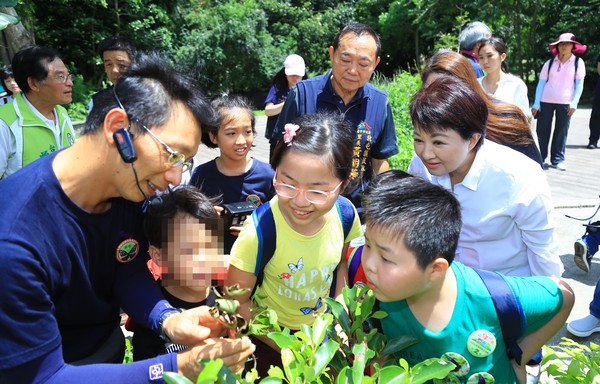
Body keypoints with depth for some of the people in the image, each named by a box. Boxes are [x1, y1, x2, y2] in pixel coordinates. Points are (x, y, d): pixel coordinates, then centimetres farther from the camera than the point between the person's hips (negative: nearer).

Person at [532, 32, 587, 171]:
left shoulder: (578, 62, 4)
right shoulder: (550, 63, 5)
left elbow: (579, 84, 2)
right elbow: (541, 83, 4)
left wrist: (574, 102, -8)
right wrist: (536, 103, -3)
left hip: (565, 102, 0)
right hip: (545, 101, 1)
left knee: (561, 132, 3)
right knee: (542, 130, 3)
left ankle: (557, 160, 10)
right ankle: (539, 158, 13)